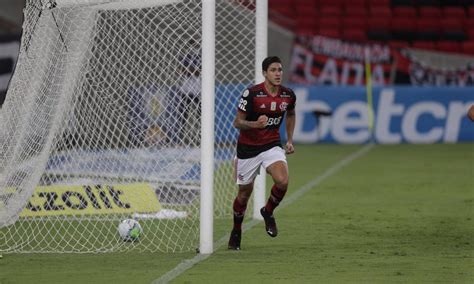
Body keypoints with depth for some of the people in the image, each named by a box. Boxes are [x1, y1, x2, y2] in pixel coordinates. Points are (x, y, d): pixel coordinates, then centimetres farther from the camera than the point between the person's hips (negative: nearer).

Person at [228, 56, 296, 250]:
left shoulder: (288, 95, -4)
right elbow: (237, 122, -13)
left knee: (282, 181, -24)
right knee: (245, 193, 8)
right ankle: (236, 232, 32)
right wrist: (255, 124, -32)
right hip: (248, 148, -2)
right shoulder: (252, 94, -18)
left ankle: (268, 212, 6)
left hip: (272, 145, 2)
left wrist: (290, 140, 15)